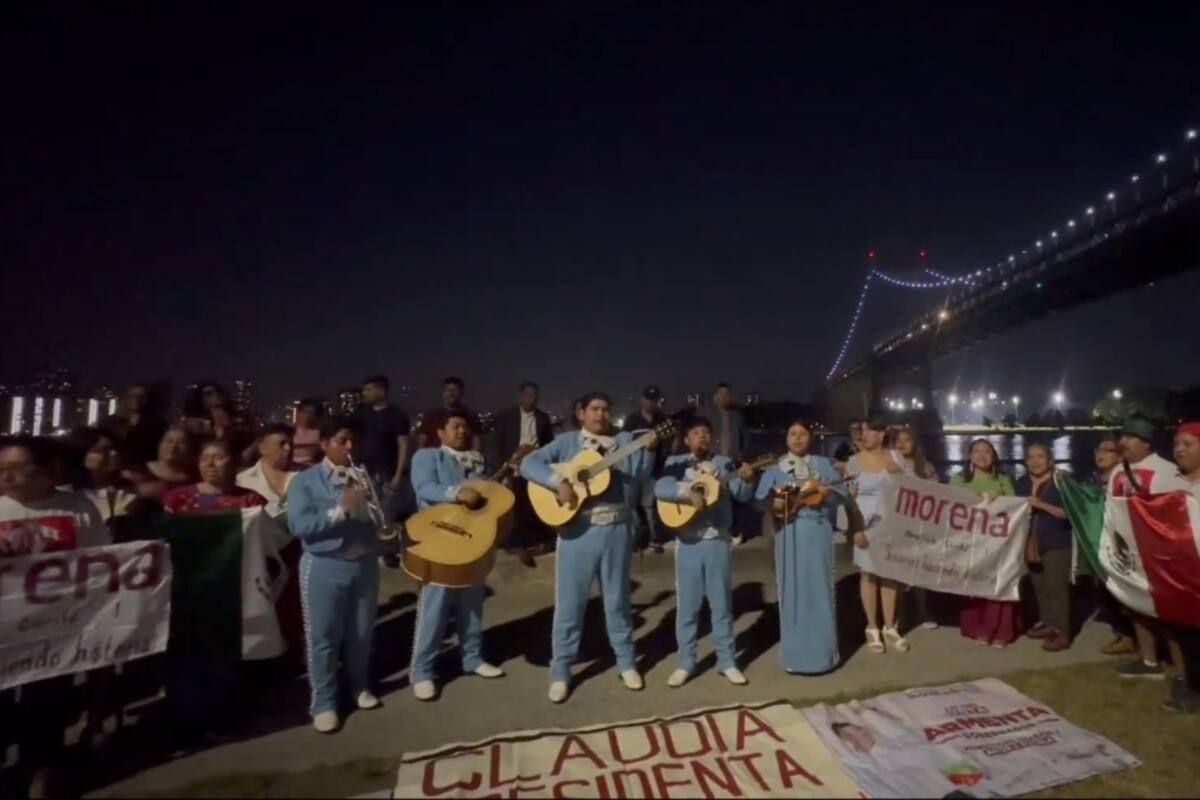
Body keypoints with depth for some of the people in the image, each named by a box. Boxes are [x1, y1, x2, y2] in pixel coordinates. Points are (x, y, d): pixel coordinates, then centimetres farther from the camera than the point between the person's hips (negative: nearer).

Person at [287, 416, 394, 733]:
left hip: (365, 564, 4)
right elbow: (299, 525, -16)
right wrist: (341, 510, -25)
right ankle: (324, 702, 21)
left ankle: (359, 686, 35)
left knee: (361, 633, 15)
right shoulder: (305, 481, -5)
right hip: (324, 567, -4)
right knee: (323, 637, 5)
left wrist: (379, 499, -17)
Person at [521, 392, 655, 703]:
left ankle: (626, 662, 32)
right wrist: (559, 481, -21)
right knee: (569, 602, 6)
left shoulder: (625, 441, 8)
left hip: (616, 529, 2)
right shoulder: (566, 442, 2)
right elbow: (528, 464, -9)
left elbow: (638, 476, -4)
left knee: (618, 599, 14)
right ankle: (561, 671, 21)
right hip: (577, 530, -1)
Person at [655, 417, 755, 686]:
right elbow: (661, 488, -14)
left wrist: (746, 479, -21)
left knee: (722, 603, 10)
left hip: (718, 542, 1)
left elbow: (742, 495, -1)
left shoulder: (725, 463, 6)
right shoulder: (676, 463, 1)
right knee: (687, 605, 7)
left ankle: (727, 661, 23)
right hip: (688, 543, -1)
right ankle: (686, 663, 20)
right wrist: (688, 492, -27)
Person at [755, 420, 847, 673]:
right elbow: (761, 500, -3)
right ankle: (795, 655, 12)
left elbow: (842, 492, 3)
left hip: (818, 533, 1)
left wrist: (826, 492, -16)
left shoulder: (823, 464, 9)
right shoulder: (775, 468, 6)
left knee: (819, 590, 4)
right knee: (793, 592, 2)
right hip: (789, 535, 0)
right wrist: (776, 503, -22)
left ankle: (823, 653, 17)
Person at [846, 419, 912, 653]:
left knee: (890, 575, 8)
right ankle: (872, 628, 15)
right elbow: (849, 499, -5)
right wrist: (856, 528, -12)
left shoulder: (896, 457, 3)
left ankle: (890, 628, 21)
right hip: (868, 526, -2)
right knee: (869, 575, 3)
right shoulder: (855, 461, -4)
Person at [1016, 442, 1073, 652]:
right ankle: (1047, 623, 26)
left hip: (1056, 543, -6)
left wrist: (1042, 504, -21)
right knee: (1039, 587, 13)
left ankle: (1062, 633, 2)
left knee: (1057, 588, -4)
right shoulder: (1021, 483, 9)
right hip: (1031, 542, 6)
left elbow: (1068, 513, -14)